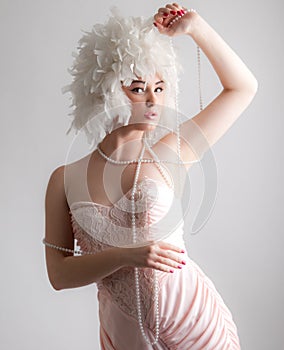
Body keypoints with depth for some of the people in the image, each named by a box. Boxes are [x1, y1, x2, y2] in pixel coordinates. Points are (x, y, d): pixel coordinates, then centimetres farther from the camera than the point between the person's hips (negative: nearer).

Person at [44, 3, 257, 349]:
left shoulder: (169, 154, -5)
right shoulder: (64, 180, -3)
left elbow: (243, 87, 1)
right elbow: (58, 274, -4)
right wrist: (126, 256, -19)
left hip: (194, 322, 0)